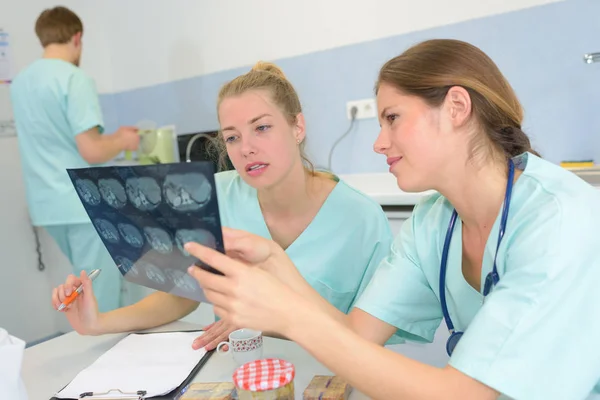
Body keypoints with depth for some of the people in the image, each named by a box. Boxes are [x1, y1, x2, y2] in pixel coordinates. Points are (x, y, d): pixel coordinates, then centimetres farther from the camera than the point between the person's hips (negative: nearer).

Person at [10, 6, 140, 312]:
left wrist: (110, 137, 24)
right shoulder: (74, 78, -14)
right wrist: (123, 140, -1)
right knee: (101, 297, 2)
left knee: (90, 286, 20)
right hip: (85, 204, -8)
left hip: (48, 205, 8)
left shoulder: (19, 82, 11)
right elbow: (91, 151, -20)